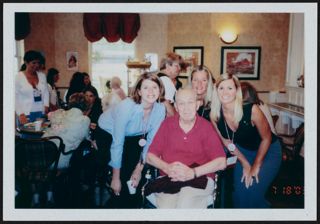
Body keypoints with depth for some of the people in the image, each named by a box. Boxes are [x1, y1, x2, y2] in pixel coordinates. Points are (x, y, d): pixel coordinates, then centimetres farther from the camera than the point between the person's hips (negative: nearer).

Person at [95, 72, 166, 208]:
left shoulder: (160, 109, -22)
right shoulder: (127, 107, -36)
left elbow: (151, 141, -12)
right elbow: (117, 144, -30)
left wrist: (139, 169, -13)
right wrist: (115, 178, -23)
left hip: (132, 136, 4)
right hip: (107, 133, -4)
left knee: (136, 177, -5)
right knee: (123, 177, -11)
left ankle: (134, 205, 20)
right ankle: (118, 204, 15)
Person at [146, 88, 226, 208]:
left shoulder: (207, 127, 2)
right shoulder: (167, 124, 8)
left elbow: (221, 162, -5)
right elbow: (150, 156, 7)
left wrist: (192, 172, -16)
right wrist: (166, 167, -12)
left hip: (199, 179, -1)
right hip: (168, 179, 1)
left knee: (185, 205, -30)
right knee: (166, 206, -28)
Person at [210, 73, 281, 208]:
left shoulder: (251, 110, -31)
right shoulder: (215, 116, -19)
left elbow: (266, 138, -16)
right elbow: (227, 142, -3)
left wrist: (256, 166, -8)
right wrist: (245, 164, -4)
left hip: (268, 151, -3)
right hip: (244, 152, 4)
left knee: (253, 193, -15)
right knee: (239, 193, -4)